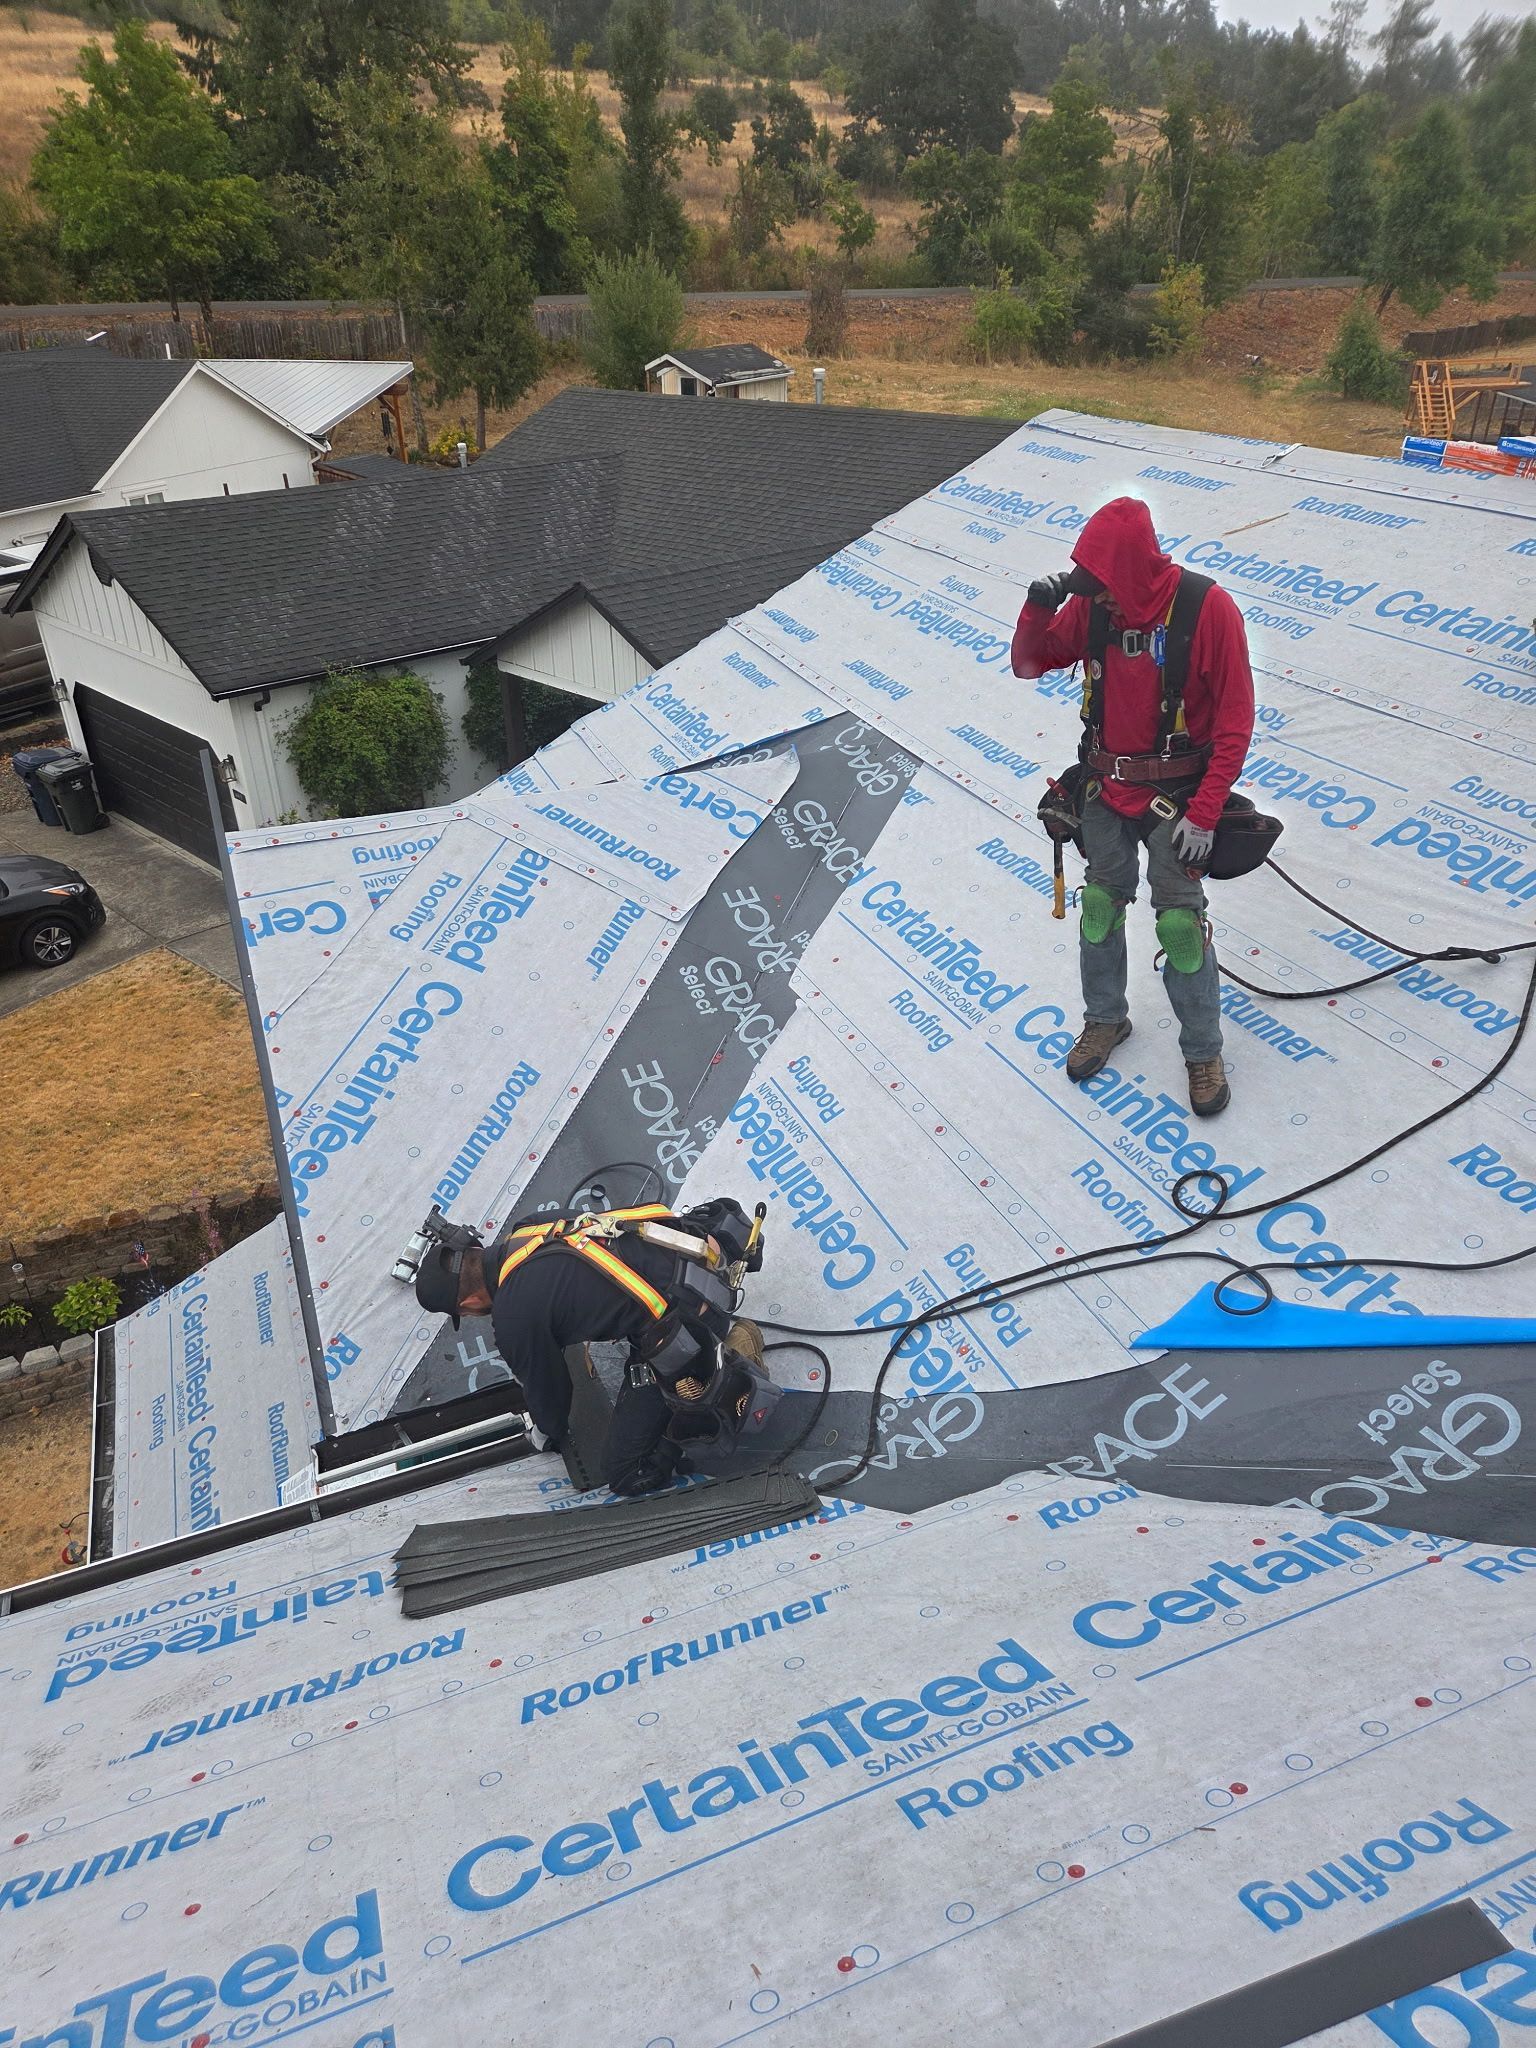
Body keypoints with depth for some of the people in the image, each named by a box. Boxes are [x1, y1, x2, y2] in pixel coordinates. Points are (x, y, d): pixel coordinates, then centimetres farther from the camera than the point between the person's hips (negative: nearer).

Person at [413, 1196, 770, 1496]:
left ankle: (732, 1380, -3)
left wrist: (550, 1431, 29)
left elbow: (545, 1384, 4)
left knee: (624, 1474, 4)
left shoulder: (514, 1318, -16)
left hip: (682, 1329, -8)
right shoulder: (527, 1227, 6)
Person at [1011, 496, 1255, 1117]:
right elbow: (1029, 665, 5)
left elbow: (1235, 722, -16)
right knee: (1100, 905, 14)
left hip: (1174, 795, -4)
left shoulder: (1206, 608, -20)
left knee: (1179, 921, -2)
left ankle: (1203, 1053, 18)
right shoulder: (1091, 605, -7)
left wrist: (1203, 814, -18)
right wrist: (1039, 607, -16)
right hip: (1105, 789, 4)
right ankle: (1106, 1020, 37)